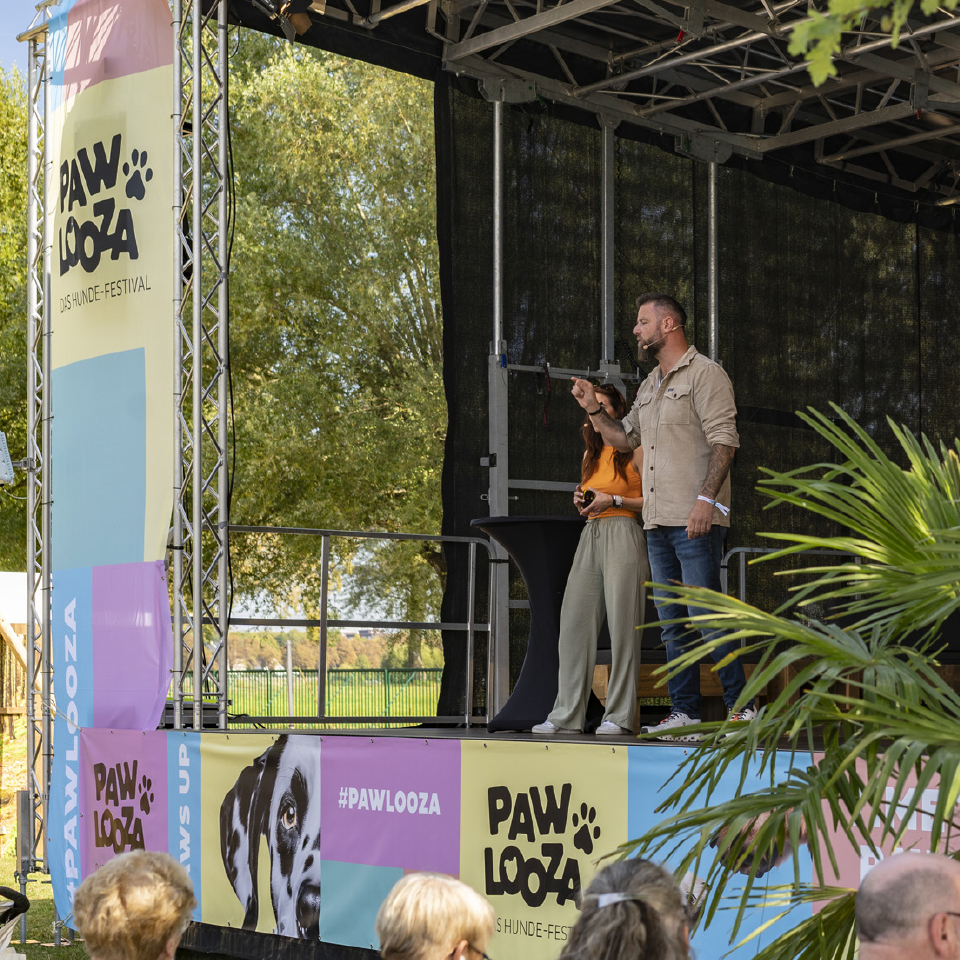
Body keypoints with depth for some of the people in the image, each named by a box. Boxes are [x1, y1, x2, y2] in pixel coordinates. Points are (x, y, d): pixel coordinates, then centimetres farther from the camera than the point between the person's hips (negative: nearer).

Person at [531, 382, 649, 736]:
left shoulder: (634, 450, 0)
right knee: (573, 623, -1)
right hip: (590, 536, 7)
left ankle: (619, 715, -6)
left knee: (621, 624, -8)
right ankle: (567, 714, 0)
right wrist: (581, 501, 8)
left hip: (622, 535, -7)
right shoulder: (591, 454, 22)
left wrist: (614, 501, -12)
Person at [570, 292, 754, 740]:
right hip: (657, 522, 9)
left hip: (696, 522, -8)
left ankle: (741, 706, -5)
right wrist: (593, 408, 13)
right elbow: (624, 438, 29)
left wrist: (706, 497, -23)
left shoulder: (705, 374, -4)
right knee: (672, 621, 7)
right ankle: (684, 712, 10)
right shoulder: (649, 386, 22)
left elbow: (724, 441, -12)